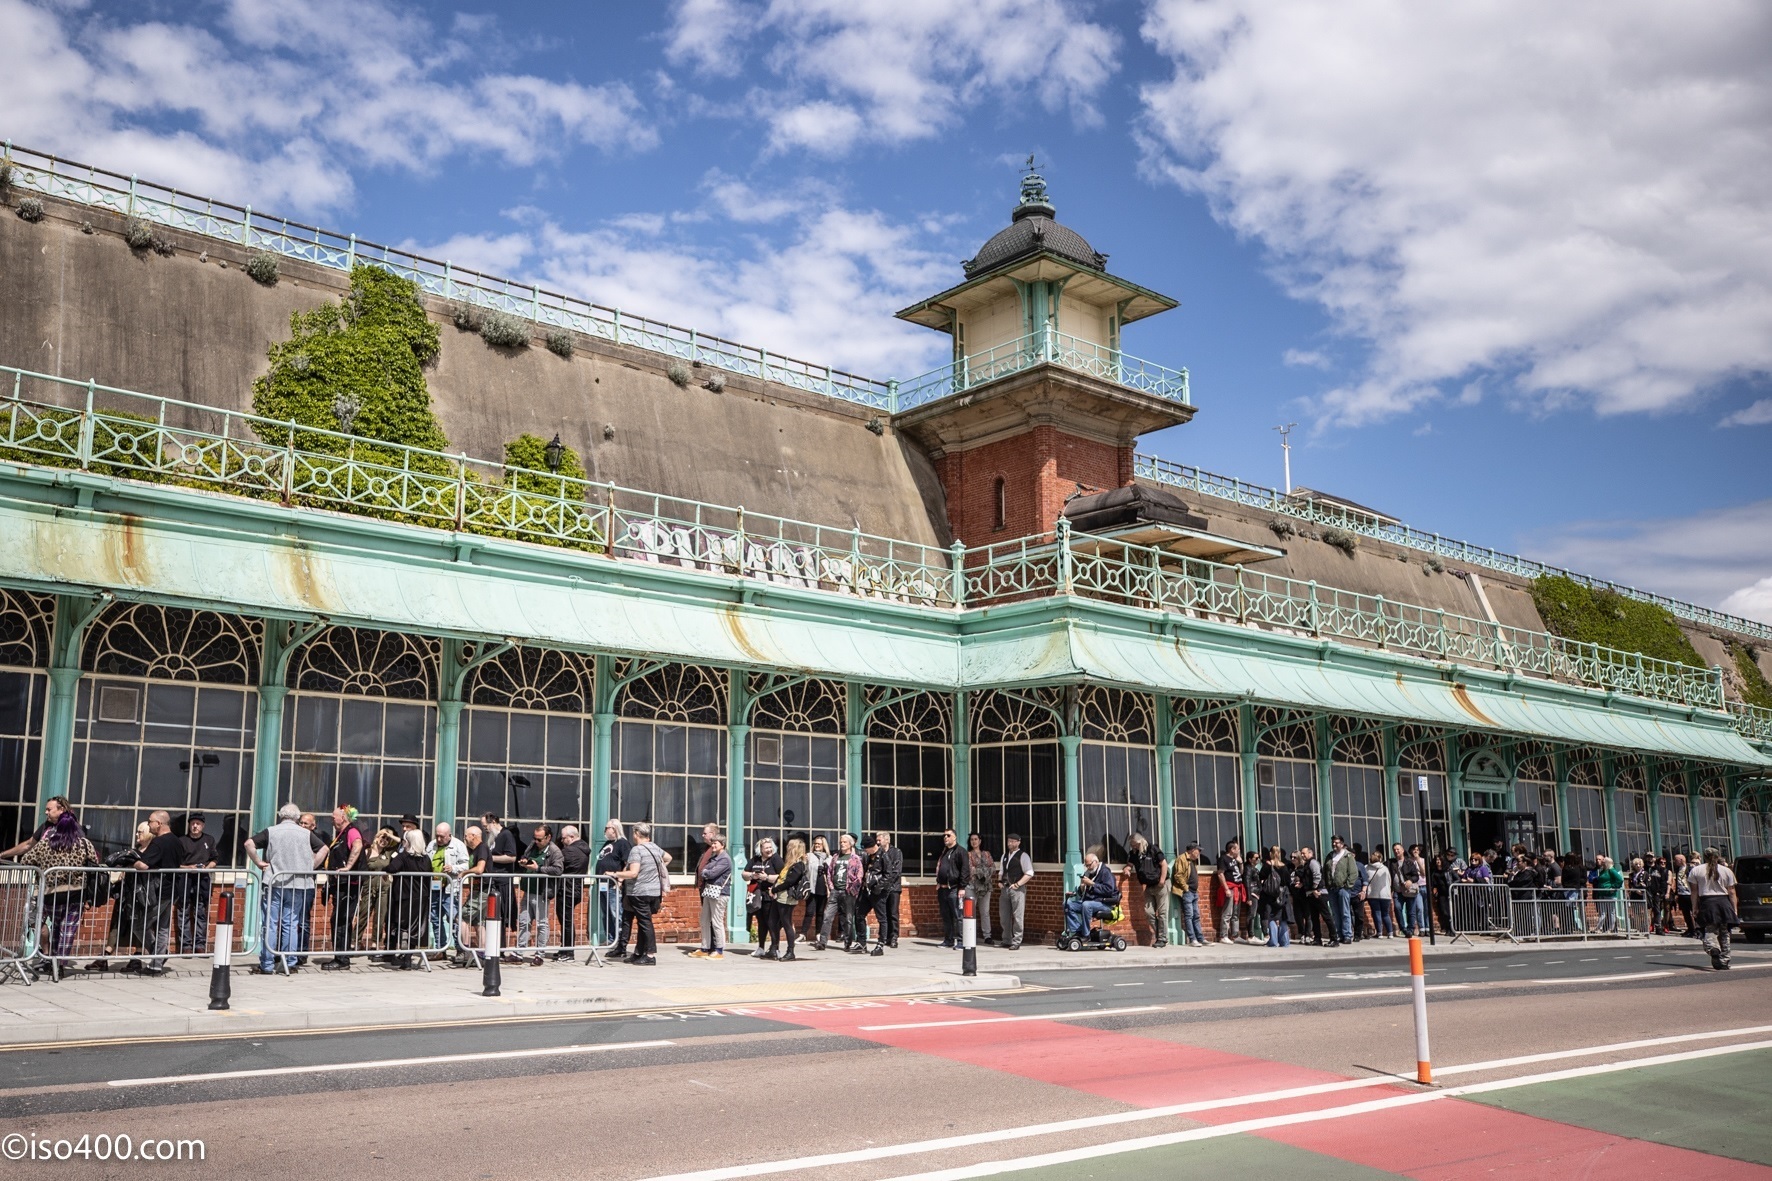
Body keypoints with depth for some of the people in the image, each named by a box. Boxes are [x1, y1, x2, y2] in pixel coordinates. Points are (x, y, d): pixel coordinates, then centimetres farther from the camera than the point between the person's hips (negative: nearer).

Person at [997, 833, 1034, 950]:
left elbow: (1029, 873, -9)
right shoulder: (1005, 856, 18)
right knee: (1004, 916, 9)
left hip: (1017, 889, -7)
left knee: (1017, 916, -6)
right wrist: (1000, 881, 7)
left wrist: (1017, 884, -15)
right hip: (1005, 888, 7)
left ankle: (1016, 942, -2)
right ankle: (1007, 941, 20)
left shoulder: (1022, 856, -4)